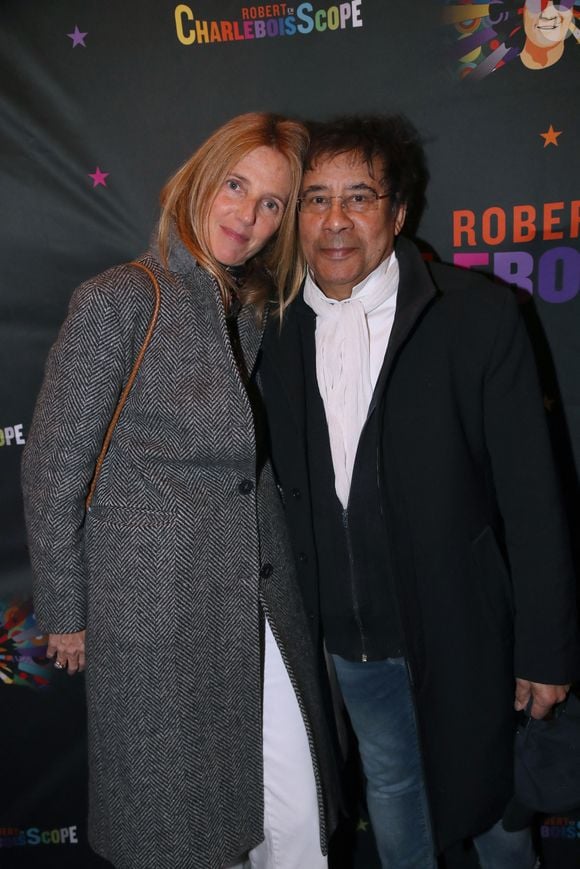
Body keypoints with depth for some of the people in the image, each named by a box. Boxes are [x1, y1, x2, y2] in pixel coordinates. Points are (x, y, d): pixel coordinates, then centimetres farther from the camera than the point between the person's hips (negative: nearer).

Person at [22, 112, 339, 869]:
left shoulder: (259, 315, 9)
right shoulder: (117, 302, -8)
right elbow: (54, 466, -7)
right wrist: (65, 611, -4)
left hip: (263, 602, 5)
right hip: (157, 613, -5)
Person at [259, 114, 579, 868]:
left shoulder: (476, 314, -14)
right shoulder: (280, 332, -2)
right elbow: (284, 482, 4)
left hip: (459, 627, -3)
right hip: (349, 634, 4)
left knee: (483, 793, 19)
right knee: (389, 784, 25)